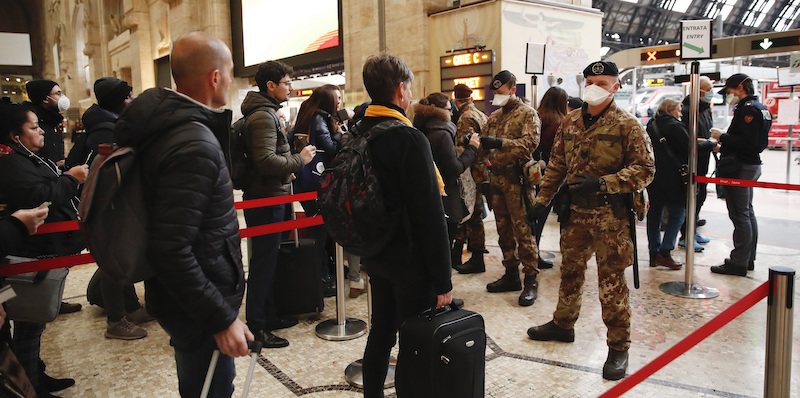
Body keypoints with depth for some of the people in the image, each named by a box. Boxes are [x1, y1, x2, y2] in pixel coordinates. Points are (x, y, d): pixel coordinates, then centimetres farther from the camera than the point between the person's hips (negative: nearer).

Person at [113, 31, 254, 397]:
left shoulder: (165, 123, 2)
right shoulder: (194, 147, -28)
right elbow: (171, 251, -30)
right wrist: (222, 318, -24)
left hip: (179, 297, 10)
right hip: (196, 310, -9)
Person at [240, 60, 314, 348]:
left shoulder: (266, 113, 18)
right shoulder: (263, 116, -17)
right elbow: (266, 160, -27)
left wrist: (287, 170, 18)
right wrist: (299, 160, -17)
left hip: (269, 197, 11)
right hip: (267, 199, -11)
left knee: (268, 259, 16)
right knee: (264, 262, -4)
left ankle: (270, 315, 28)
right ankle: (256, 327, 5)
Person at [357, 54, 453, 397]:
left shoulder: (357, 134, 4)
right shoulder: (410, 139, -21)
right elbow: (430, 215, -23)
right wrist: (443, 279, -17)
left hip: (374, 255, 8)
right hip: (410, 259, -8)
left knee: (380, 333, 21)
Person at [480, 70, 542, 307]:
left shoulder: (527, 114, -2)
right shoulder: (495, 116, 19)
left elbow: (530, 142, -16)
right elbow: (486, 146, 19)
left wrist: (500, 143, -26)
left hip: (517, 179, -7)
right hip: (497, 178, 7)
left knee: (523, 230, -6)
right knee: (504, 230, 11)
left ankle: (530, 280, 2)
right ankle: (511, 274, 22)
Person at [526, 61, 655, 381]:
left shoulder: (627, 125, -7)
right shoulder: (570, 123, 9)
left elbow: (645, 169, -11)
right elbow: (556, 165, 14)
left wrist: (602, 183, -22)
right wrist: (543, 199, 9)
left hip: (610, 215, -5)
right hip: (574, 211, 5)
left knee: (611, 281, 0)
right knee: (570, 271, 19)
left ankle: (619, 346, 15)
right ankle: (563, 324, 38)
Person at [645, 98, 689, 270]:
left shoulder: (651, 126, 11)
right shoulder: (675, 126, -9)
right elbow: (690, 150, -9)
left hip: (652, 177, 7)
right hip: (670, 178, -7)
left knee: (655, 213, 11)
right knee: (678, 213, 3)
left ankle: (654, 254, 14)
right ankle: (664, 252, -4)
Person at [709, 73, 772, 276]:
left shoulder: (747, 109, -16)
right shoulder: (761, 108, 16)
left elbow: (747, 142, -24)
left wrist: (723, 137, -14)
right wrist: (724, 146, 14)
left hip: (740, 168, -11)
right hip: (752, 164, 11)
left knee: (739, 215, -7)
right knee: (748, 213, 16)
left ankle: (738, 263, -2)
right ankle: (748, 259, 25)